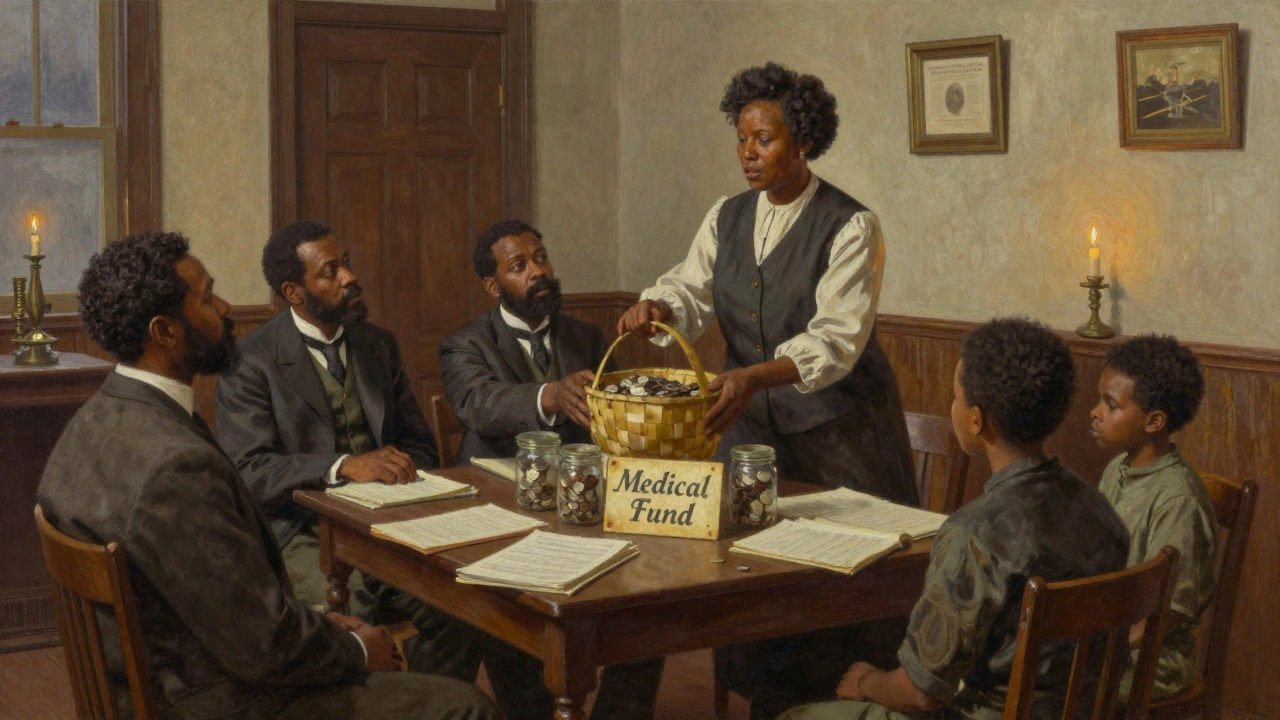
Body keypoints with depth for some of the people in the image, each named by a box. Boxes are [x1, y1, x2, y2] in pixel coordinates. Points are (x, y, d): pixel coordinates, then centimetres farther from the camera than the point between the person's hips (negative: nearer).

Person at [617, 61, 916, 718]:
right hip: (751, 423, 5)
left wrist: (756, 375, -38)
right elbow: (691, 289, -2)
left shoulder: (849, 227, -12)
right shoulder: (725, 219, 7)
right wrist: (658, 306, -27)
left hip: (837, 433, -5)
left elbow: (838, 337, -23)